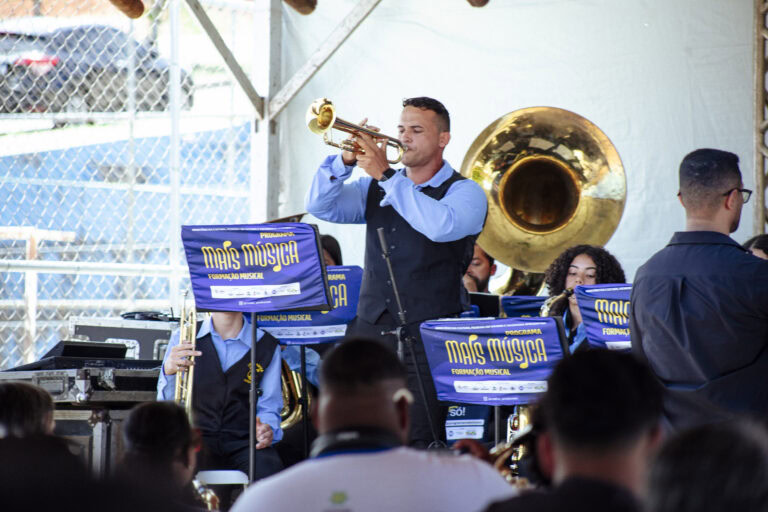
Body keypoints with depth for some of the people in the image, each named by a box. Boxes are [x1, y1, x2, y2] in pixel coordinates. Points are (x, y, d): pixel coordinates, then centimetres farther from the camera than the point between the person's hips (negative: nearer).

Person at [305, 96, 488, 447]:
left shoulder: (464, 193, 0)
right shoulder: (375, 189, 17)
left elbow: (441, 226, -22)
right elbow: (321, 207, 5)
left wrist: (386, 175, -20)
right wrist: (345, 161, -11)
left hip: (428, 339, -5)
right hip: (369, 331, 5)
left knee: (418, 443, -11)